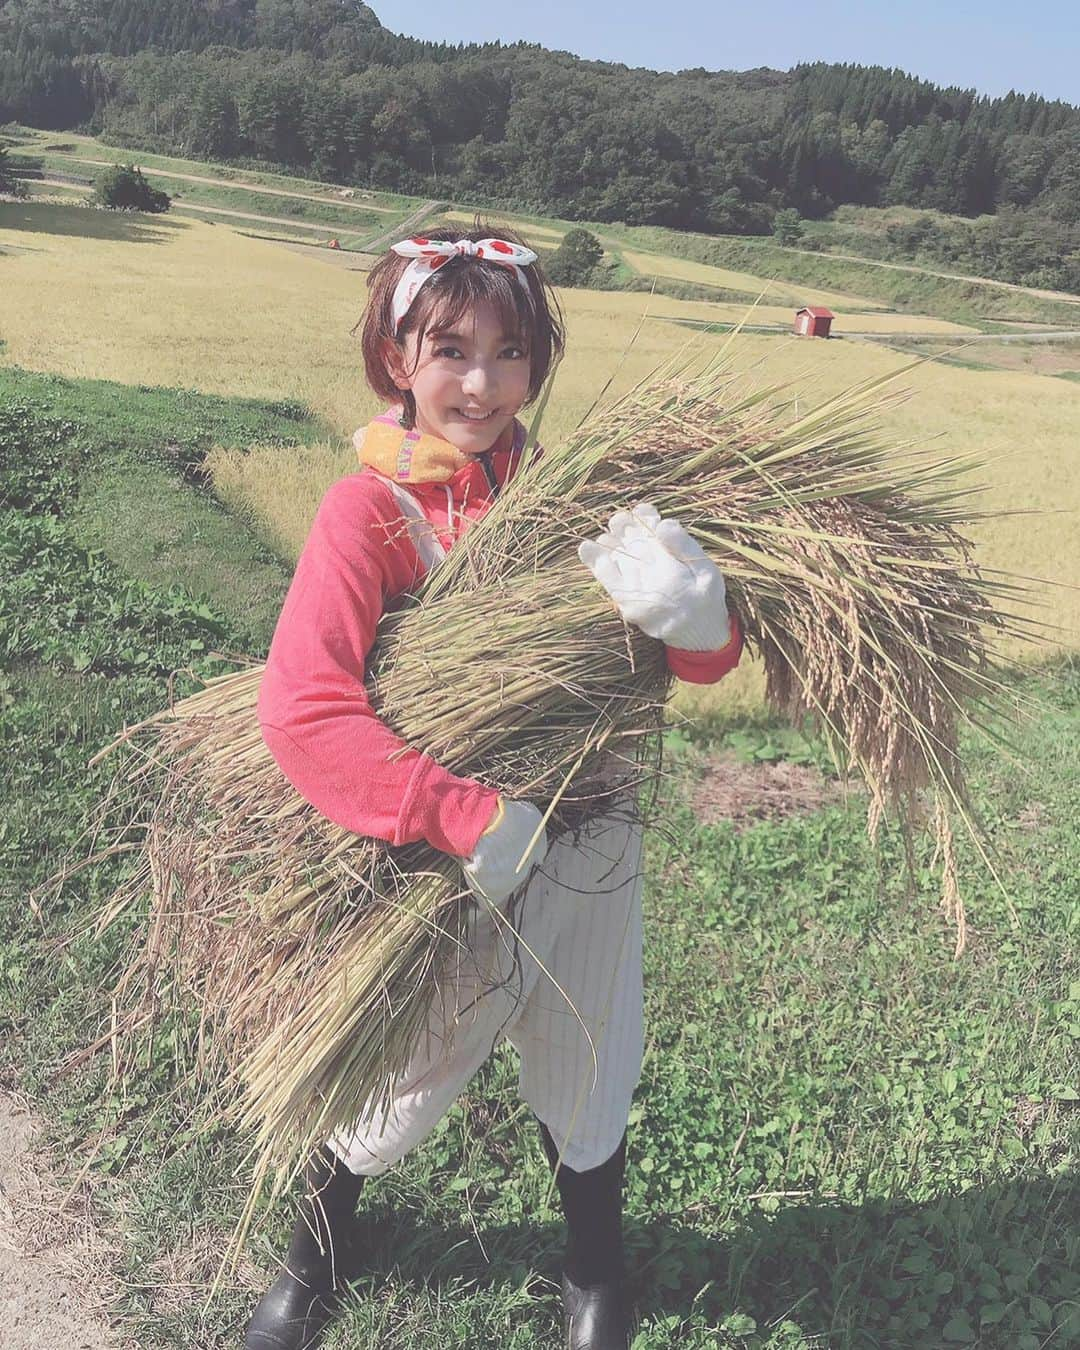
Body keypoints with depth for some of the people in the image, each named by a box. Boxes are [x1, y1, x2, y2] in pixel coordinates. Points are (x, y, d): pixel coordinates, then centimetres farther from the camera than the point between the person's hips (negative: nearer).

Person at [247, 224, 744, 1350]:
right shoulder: (370, 509, -14)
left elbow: (713, 663, -9)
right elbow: (302, 710, -27)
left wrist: (695, 614, -32)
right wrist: (469, 821, -32)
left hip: (585, 851, 3)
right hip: (441, 866, -2)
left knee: (586, 1082, 20)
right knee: (396, 1074, 19)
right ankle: (317, 1247, 55)